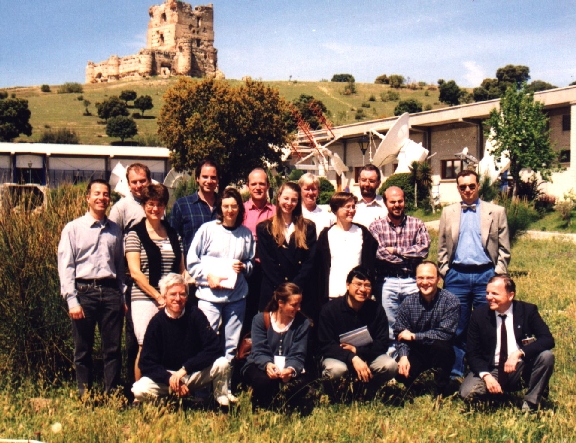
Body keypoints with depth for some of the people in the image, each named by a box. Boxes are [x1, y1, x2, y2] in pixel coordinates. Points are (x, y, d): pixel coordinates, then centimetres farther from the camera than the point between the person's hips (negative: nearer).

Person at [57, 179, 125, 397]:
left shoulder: (115, 230, 13)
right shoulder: (73, 229, 2)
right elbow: (65, 267, -3)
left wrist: (122, 297, 8)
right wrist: (72, 300, -10)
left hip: (110, 291, 3)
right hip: (84, 291, -3)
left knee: (113, 349, 2)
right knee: (83, 351, 5)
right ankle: (84, 397, 14)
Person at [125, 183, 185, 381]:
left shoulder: (173, 233, 15)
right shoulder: (135, 234, 1)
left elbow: (182, 269, 17)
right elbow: (135, 272, -6)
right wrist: (158, 297, -12)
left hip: (172, 300, 4)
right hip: (145, 299, -4)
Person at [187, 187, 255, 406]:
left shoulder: (246, 234, 5)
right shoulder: (208, 229, -1)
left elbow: (251, 262, 17)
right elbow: (191, 261, 1)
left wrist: (244, 267, -4)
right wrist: (207, 276, -11)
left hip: (237, 296, 3)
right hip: (209, 294, -2)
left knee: (231, 345, 9)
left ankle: (226, 388, 20)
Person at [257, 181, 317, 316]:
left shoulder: (308, 227, 10)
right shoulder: (264, 228, 6)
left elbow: (310, 261, 2)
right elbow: (267, 264, -1)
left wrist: (295, 287, -10)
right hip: (273, 294, -1)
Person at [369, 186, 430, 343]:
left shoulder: (417, 224, 6)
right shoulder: (376, 226, 3)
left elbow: (423, 249, -8)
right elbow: (379, 253, -10)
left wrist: (395, 250, -8)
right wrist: (410, 256, -7)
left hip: (412, 281, 1)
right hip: (387, 282, 0)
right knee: (389, 326, 6)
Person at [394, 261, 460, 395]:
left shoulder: (450, 301, -15)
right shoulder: (408, 302, -4)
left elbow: (445, 334, -23)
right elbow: (400, 333, -6)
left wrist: (413, 336, -20)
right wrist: (403, 356, -25)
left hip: (440, 353, -2)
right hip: (416, 352, 2)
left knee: (439, 344, -35)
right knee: (400, 373, -25)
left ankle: (442, 392, -14)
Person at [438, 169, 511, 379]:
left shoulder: (496, 212, 5)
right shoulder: (448, 212, 10)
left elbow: (504, 248, 4)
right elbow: (442, 247, 12)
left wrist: (498, 275, -3)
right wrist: (445, 273, 3)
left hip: (486, 275, -1)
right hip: (457, 275, 1)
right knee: (458, 328, 7)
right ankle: (456, 375, 16)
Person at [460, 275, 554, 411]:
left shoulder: (528, 310, -6)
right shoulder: (479, 315, -6)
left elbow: (548, 339, -17)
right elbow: (472, 353, -4)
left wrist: (519, 353, -32)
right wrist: (486, 376, -23)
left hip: (521, 367, 0)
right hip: (491, 370, 0)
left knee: (546, 356, -28)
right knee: (466, 392, -27)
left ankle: (530, 403, -8)